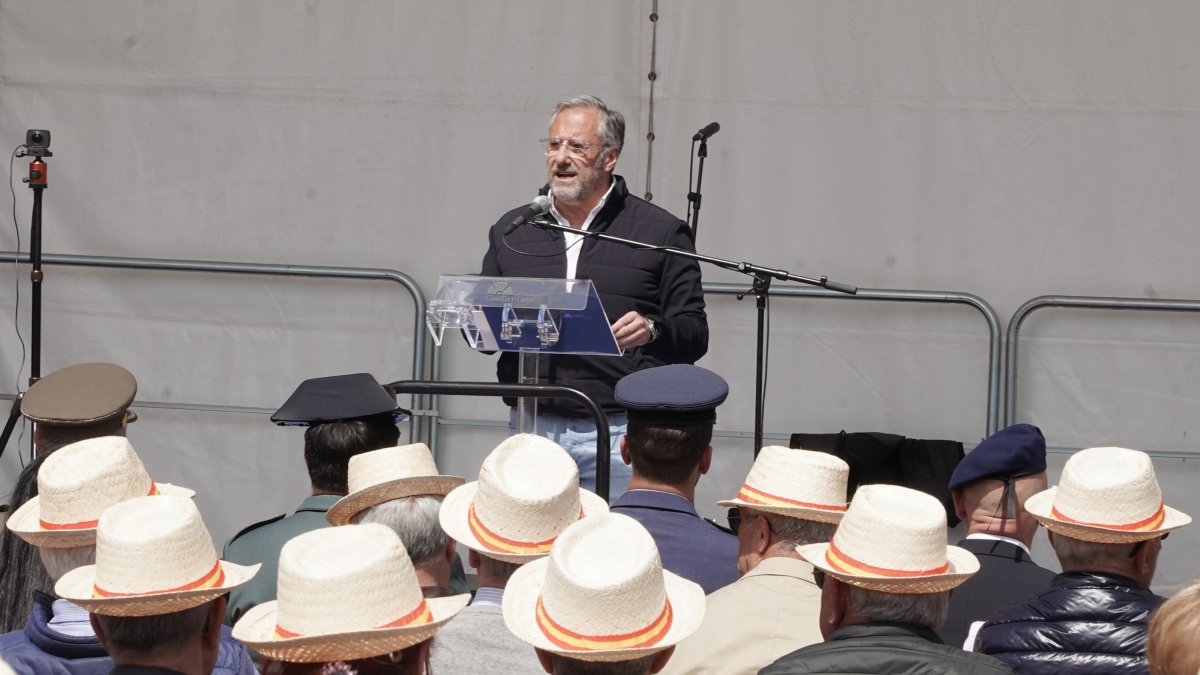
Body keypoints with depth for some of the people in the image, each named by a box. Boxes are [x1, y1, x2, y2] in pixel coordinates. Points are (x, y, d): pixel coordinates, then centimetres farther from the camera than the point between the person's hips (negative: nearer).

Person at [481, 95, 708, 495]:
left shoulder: (661, 233, 5)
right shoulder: (511, 231, 15)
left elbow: (694, 335, 2)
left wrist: (653, 331, -19)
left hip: (619, 431, -3)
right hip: (533, 428, 3)